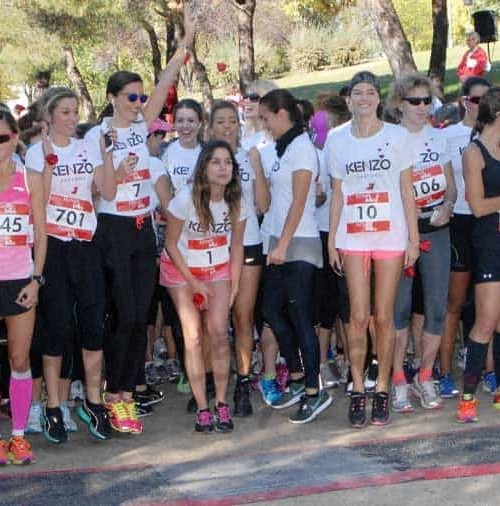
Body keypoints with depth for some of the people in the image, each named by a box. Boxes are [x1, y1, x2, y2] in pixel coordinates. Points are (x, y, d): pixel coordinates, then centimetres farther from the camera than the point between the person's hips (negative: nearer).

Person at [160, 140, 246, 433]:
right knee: (193, 337, -10)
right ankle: (202, 410, -5)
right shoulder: (185, 199, -20)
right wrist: (194, 283, -10)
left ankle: (221, 404, 0)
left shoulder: (236, 202, -9)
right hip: (182, 270, -2)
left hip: (218, 271, 2)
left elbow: (237, 246, 3)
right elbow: (172, 244, -11)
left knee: (219, 334, -12)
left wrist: (234, 286, -2)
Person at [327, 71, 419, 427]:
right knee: (358, 317, -3)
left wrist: (413, 237, -1)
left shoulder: (397, 136, 4)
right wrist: (331, 240, 7)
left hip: (391, 236, -1)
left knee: (384, 317, 1)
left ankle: (382, 391, 10)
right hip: (352, 238, 1)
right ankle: (358, 391, 6)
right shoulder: (338, 140, 8)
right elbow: (337, 194, 11)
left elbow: (407, 190, 4)